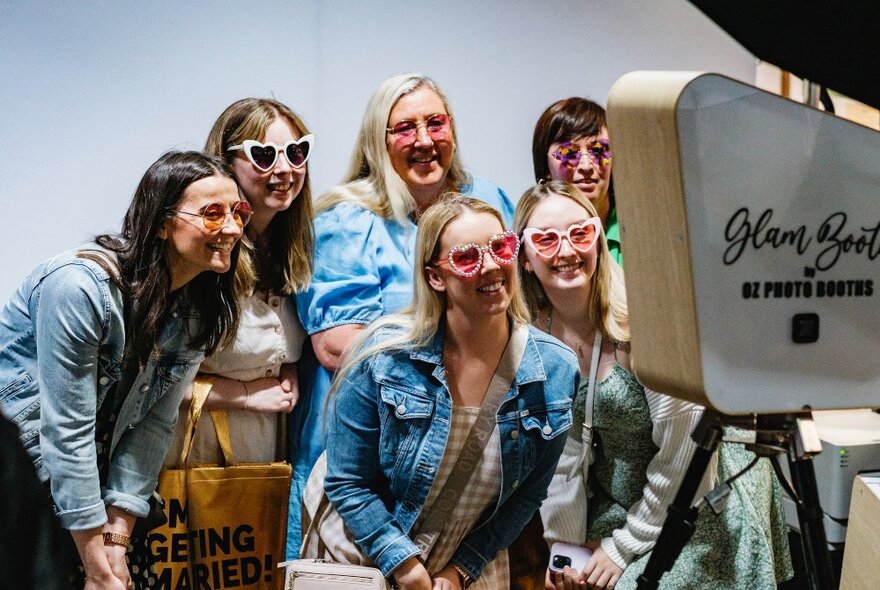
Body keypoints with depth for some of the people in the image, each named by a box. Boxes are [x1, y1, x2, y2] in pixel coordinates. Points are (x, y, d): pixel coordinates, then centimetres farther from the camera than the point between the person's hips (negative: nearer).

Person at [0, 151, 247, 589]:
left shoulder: (199, 308, -6)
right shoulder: (81, 285, -26)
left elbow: (154, 421, -5)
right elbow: (67, 431, -25)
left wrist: (116, 540, -9)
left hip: (87, 467, 6)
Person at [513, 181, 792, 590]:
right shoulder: (532, 336, -8)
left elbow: (682, 451, -20)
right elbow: (560, 450, 0)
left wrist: (625, 546, -13)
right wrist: (565, 547, -5)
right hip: (615, 499, 5)